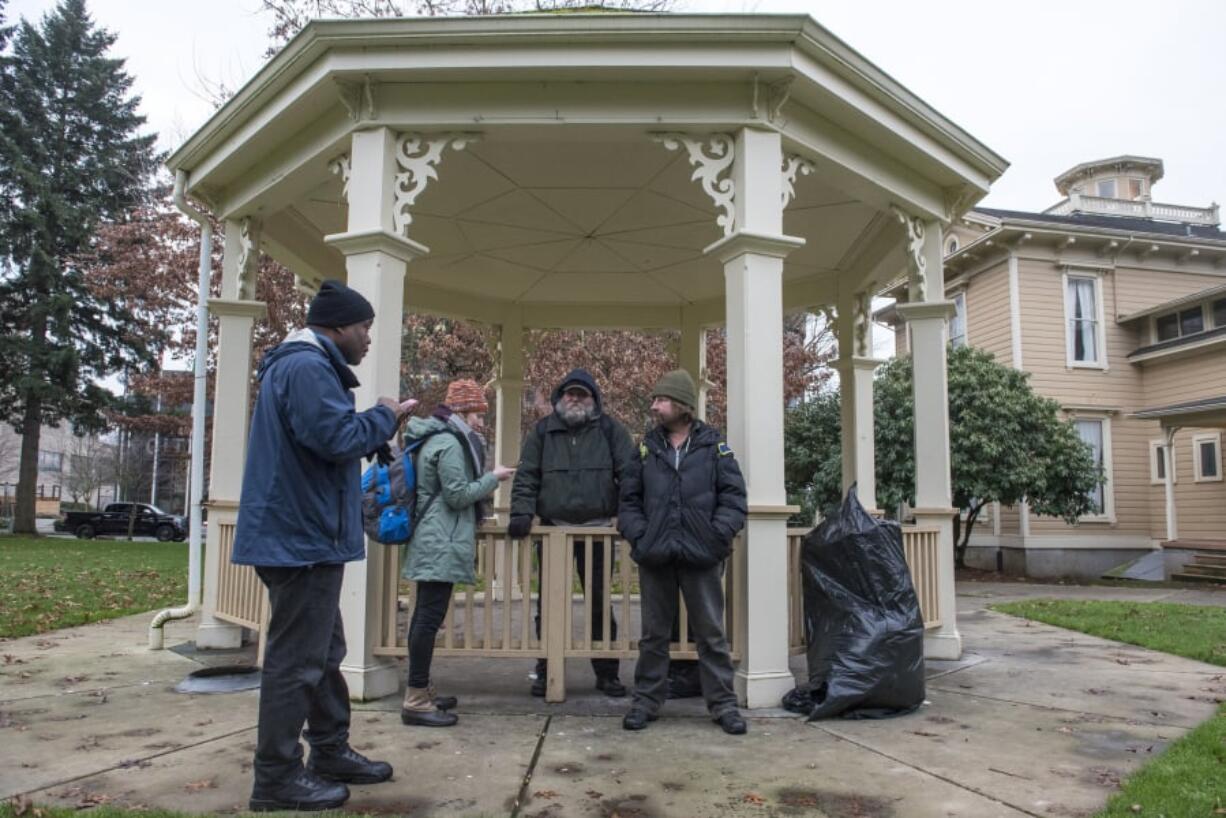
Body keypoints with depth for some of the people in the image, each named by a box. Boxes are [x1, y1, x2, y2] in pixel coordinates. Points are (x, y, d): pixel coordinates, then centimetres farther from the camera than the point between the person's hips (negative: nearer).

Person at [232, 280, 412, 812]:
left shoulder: (303, 365, 19)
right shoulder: (308, 367, -17)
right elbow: (336, 437, -26)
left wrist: (378, 422, 10)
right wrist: (385, 416, -11)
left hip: (299, 533, 12)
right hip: (302, 537, -12)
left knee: (323, 655, 18)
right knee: (295, 661, -3)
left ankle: (331, 753, 29)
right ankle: (278, 778, 7)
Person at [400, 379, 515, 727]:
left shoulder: (439, 439, 18)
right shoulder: (450, 444, -13)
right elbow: (458, 495, -16)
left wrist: (485, 478, 18)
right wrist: (493, 478, -5)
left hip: (431, 542, 11)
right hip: (442, 544, -11)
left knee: (425, 616, 13)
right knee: (430, 617, -10)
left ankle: (421, 691, 22)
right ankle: (415, 701, -7)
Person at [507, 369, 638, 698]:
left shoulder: (609, 429, 6)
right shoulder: (543, 431, 8)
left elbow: (630, 473, 1)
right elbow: (526, 477, 5)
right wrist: (521, 513, -8)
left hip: (597, 528, -1)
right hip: (552, 528, 1)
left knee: (600, 603, 7)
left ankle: (606, 672, 18)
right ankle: (546, 670, 20)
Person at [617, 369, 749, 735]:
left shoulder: (713, 446, 2)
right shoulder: (646, 448, 9)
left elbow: (733, 496, 0)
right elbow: (629, 498, 9)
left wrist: (718, 535, -11)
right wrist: (638, 535, -5)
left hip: (701, 557, -2)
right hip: (655, 556, 2)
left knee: (711, 634, 7)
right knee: (654, 634, 12)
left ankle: (723, 703, 18)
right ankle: (646, 701, 23)